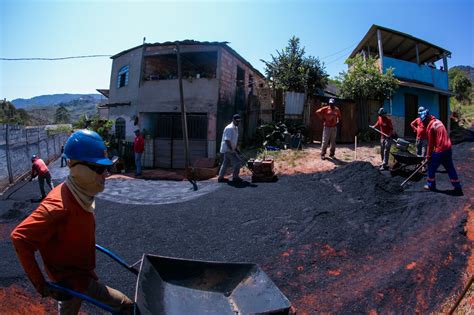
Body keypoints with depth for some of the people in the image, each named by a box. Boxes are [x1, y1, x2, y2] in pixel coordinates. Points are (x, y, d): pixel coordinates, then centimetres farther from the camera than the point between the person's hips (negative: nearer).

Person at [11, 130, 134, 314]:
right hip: (74, 279, -9)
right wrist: (39, 284, -25)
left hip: (79, 273, 9)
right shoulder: (59, 206, -33)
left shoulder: (81, 195, -4)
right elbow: (20, 238, -31)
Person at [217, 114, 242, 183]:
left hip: (228, 149, 10)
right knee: (237, 162, -9)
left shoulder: (236, 128, 12)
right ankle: (235, 177, 0)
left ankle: (220, 177, 22)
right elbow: (227, 140, -24)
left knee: (225, 163, 15)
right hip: (228, 149, -10)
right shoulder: (229, 128, -19)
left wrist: (235, 148, 17)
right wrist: (232, 150, -24)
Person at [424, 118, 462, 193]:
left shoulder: (430, 126, -13)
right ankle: (457, 187, 20)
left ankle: (431, 185, 19)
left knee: (431, 167, 9)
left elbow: (430, 143, -9)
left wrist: (428, 155, 1)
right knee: (450, 168, 14)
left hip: (440, 150, -8)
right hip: (448, 149, 8)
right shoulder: (438, 121, 12)